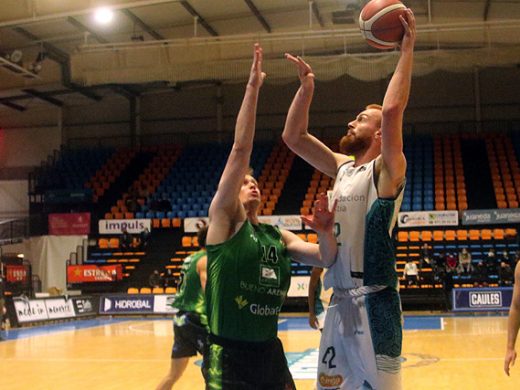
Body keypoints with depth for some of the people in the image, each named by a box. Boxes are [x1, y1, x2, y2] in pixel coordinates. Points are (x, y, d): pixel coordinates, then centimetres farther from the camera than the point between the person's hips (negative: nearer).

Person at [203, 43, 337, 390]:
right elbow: (241, 149, -12)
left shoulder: (278, 236, 13)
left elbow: (326, 260, 7)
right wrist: (253, 86, -15)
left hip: (270, 352, 6)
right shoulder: (225, 218, -4)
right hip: (229, 355, -6)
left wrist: (326, 233, -14)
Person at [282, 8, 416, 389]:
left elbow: (393, 110, -23)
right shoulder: (343, 167, 14)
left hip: (375, 303, -8)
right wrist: (307, 87, 7)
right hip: (340, 301, 8)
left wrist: (407, 49, -18)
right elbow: (293, 137, 14)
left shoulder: (387, 169, -7)